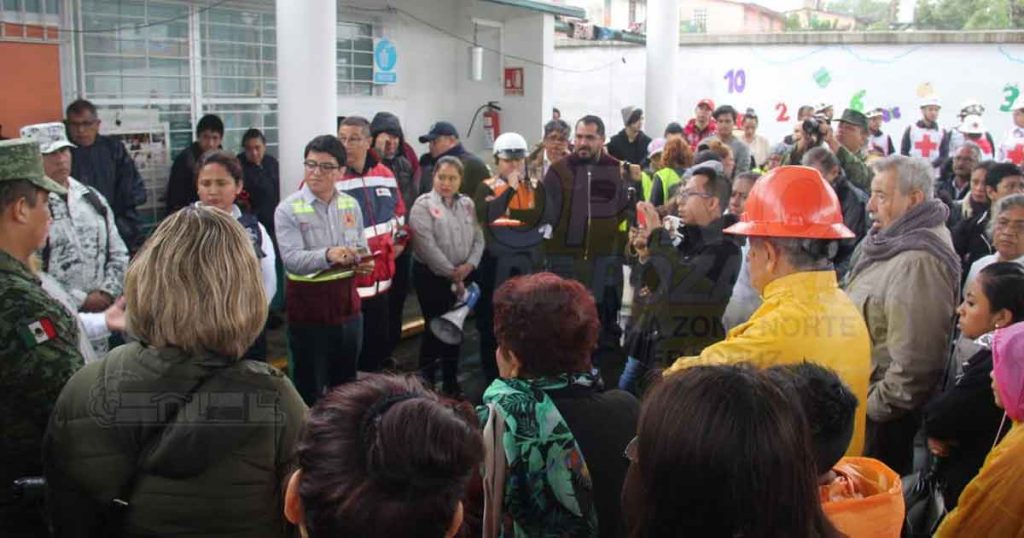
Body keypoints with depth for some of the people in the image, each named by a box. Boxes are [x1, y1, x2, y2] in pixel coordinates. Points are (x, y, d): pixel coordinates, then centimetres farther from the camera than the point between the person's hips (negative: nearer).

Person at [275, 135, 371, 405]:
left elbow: (361, 247, 13)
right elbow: (291, 260, -22)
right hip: (308, 306, -5)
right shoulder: (288, 209, -11)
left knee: (346, 381, 19)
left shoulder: (350, 205, 5)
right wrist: (327, 255, -39)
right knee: (309, 385, 7)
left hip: (347, 303, 5)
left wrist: (364, 263, -11)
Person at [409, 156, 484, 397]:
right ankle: (426, 381, 12)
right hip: (432, 276, -5)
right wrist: (451, 274, -14)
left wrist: (469, 265, -10)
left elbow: (478, 239, 7)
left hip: (463, 276, 5)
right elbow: (428, 246, -16)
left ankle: (451, 381, 24)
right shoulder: (423, 204, -8)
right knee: (434, 327, -2)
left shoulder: (467, 204, 10)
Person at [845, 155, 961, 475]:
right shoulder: (891, 242, 7)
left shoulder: (918, 262, -25)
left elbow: (913, 362, -28)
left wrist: (870, 409, -16)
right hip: (862, 400, 9)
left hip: (883, 423, -9)